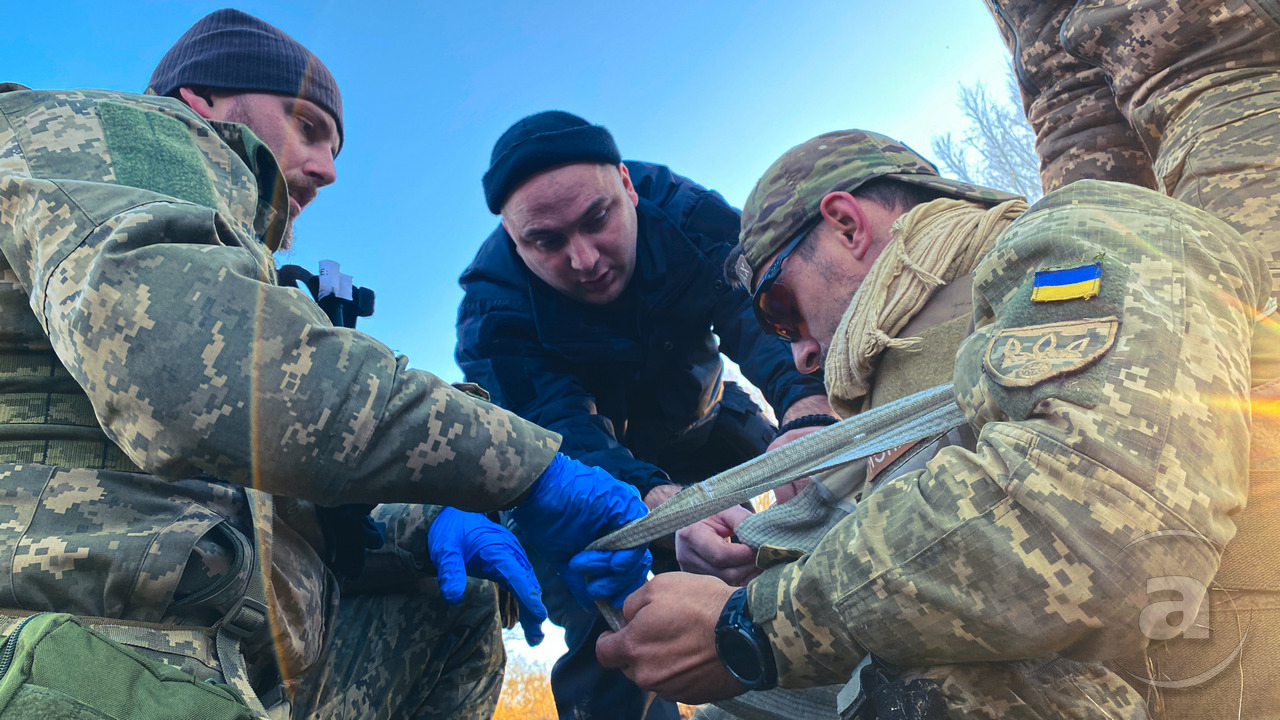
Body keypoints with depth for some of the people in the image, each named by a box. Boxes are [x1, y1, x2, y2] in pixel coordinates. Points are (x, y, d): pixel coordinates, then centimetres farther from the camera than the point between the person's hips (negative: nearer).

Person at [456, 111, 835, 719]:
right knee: (603, 636, -20)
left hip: (701, 415, 3)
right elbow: (563, 434, -41)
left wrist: (808, 412, -61)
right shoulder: (491, 312, -30)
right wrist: (668, 507, -62)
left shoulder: (688, 213, -25)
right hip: (600, 442, -2)